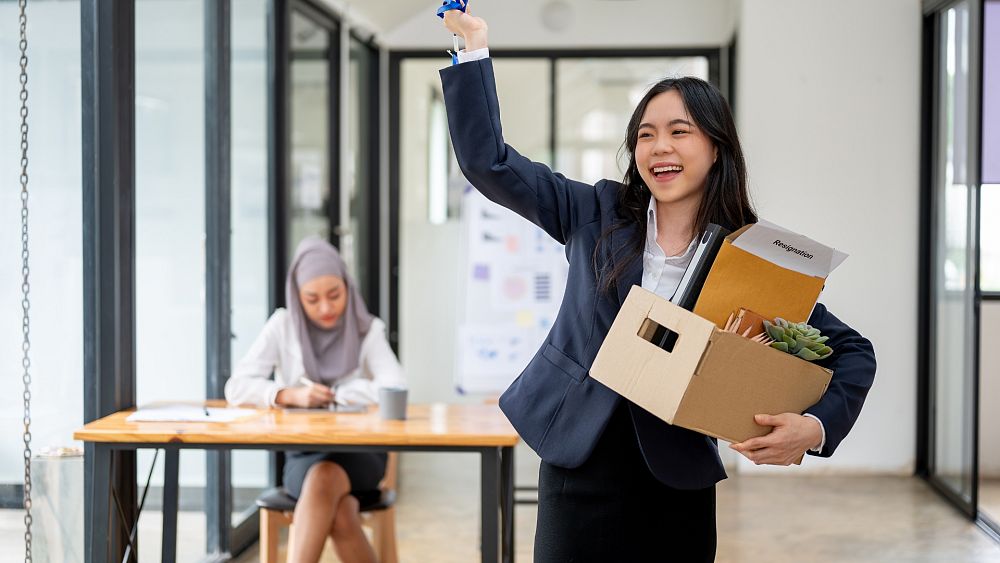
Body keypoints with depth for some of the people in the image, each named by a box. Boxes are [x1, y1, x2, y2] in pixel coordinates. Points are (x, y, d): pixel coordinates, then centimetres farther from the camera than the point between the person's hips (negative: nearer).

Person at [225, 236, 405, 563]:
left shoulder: (367, 330, 1)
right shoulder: (283, 326, 2)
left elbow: (396, 390, -15)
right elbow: (237, 388, -6)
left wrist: (330, 395, -19)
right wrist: (289, 395, -24)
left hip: (359, 451, -1)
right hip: (303, 453, 1)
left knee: (324, 478, -35)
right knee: (338, 511, -33)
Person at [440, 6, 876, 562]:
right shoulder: (599, 213, 1)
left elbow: (853, 350, 1)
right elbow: (488, 161, -2)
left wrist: (815, 426, -16)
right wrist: (475, 43, -5)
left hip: (675, 479, -1)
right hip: (579, 461, 1)